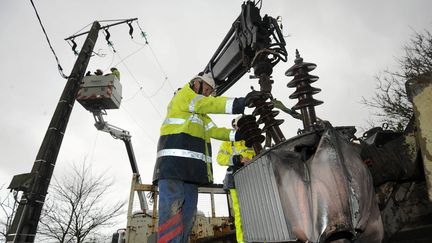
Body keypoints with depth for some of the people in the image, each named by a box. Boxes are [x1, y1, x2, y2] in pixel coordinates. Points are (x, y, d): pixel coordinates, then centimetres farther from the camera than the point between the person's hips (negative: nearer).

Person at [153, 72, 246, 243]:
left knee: (188, 211, 2)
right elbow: (208, 104, -8)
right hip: (173, 161, -8)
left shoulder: (202, 115, 32)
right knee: (172, 206, -17)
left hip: (191, 166, 9)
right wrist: (240, 103, -15)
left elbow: (215, 131, 17)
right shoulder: (182, 96, 8)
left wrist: (239, 134, 1)